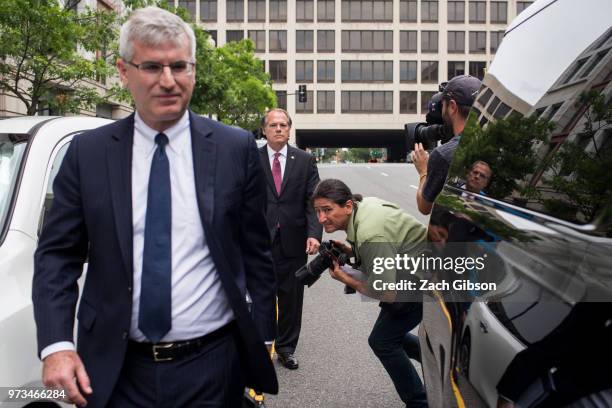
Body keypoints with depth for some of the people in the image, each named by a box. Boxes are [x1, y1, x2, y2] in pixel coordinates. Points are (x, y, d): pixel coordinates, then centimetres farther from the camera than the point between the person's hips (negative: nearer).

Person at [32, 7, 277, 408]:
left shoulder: (237, 148, -5)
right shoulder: (87, 152, -1)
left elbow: (257, 252, 1)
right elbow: (57, 253, 1)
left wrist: (264, 337, 3)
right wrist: (56, 344, -9)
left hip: (213, 365, 0)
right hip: (115, 369, 1)